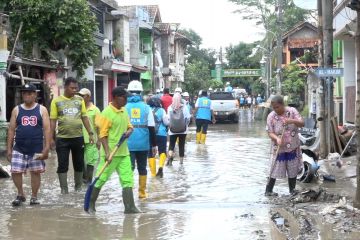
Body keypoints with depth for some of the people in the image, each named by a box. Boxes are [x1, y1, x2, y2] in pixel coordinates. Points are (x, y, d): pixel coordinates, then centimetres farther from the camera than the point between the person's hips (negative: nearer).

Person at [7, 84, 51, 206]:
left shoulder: (42, 110, 1)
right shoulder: (16, 110, 6)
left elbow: (47, 129, -2)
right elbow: (11, 130, 7)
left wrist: (46, 148, -10)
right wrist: (9, 148, 2)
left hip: (36, 149, -1)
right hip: (19, 149, 1)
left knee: (35, 172, 4)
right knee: (15, 172, -3)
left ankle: (34, 197, 17)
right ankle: (20, 195, 17)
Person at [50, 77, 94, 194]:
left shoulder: (80, 100, 7)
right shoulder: (56, 101, 0)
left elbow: (85, 118, 10)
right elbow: (53, 120, 1)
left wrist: (90, 133, 5)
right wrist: (51, 138, -2)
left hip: (78, 137, 2)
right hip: (62, 138, -2)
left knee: (79, 163, 10)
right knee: (62, 164, 1)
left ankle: (78, 187, 24)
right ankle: (64, 189, 8)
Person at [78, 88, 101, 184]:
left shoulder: (95, 110, -4)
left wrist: (99, 140, -7)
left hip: (91, 139, -3)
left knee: (90, 161, 3)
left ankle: (89, 180, 12)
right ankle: (84, 178, 24)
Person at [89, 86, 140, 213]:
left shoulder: (124, 110, 9)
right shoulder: (107, 113, -14)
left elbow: (129, 125, 20)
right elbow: (103, 135, -14)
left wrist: (129, 131, -5)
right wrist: (107, 153, -22)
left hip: (123, 152, 7)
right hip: (111, 153, -7)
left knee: (128, 179, 2)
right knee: (101, 178, 2)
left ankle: (129, 206, 3)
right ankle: (91, 204, 16)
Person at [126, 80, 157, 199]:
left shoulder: (124, 107, -2)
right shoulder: (146, 107, 0)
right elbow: (151, 128, 0)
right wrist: (154, 145, 6)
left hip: (128, 144, -1)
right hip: (143, 144, 1)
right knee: (142, 167, 14)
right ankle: (142, 192, 21)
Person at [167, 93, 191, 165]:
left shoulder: (170, 108, -7)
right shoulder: (184, 107, -8)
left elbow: (168, 119, -7)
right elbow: (188, 118, -5)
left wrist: (170, 125, 8)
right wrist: (186, 125, 10)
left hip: (172, 130, 0)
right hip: (183, 130, 0)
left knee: (171, 144, 4)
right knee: (181, 145, 10)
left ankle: (170, 155, -21)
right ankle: (181, 159, 14)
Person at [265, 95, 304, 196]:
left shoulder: (292, 111, -4)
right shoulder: (271, 116, -8)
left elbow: (302, 123, -11)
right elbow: (270, 132, -9)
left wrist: (292, 121, -31)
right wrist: (277, 139, -30)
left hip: (293, 147, 2)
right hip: (279, 148, -2)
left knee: (293, 169, 11)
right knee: (275, 170, -2)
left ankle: (292, 189, 26)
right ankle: (268, 190, 9)